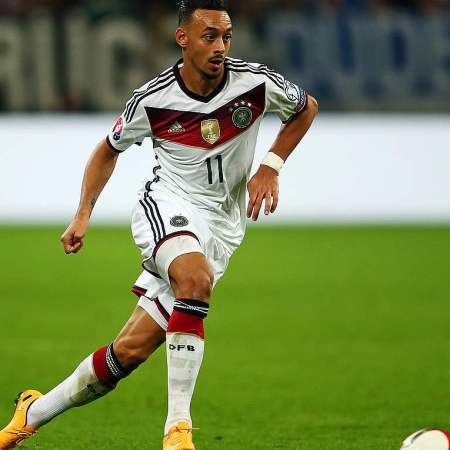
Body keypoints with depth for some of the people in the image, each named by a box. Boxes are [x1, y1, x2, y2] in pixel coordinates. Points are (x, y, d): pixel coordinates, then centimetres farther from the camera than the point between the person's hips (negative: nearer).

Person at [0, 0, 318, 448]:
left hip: (220, 226, 2)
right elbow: (109, 149, 12)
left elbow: (306, 109, 13)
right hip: (165, 206, -2)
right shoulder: (152, 99, -7)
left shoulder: (255, 83, -8)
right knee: (196, 277, -37)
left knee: (132, 349, -6)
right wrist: (83, 215, 4)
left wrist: (270, 167, 1)